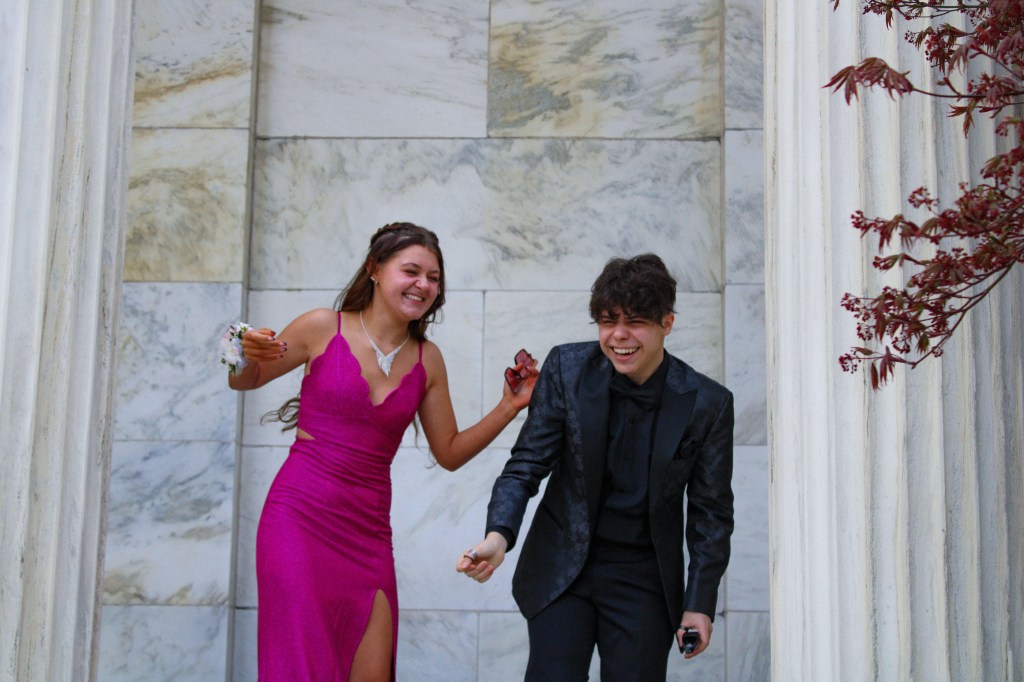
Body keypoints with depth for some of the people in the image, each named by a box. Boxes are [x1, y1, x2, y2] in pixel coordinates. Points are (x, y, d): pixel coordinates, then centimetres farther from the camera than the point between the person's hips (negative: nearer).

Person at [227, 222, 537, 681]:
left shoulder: (427, 359, 7)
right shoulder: (323, 327, -3)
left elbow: (449, 452, 15)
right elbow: (243, 382, 10)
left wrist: (508, 408, 3)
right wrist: (250, 357, -13)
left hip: (367, 530, 4)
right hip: (301, 516, -3)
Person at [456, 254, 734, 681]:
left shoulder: (707, 403, -9)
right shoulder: (565, 369, -7)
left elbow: (711, 512, 0)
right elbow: (526, 465, -6)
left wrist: (700, 603, -2)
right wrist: (498, 536, -24)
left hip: (644, 579, 0)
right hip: (562, 566, 0)